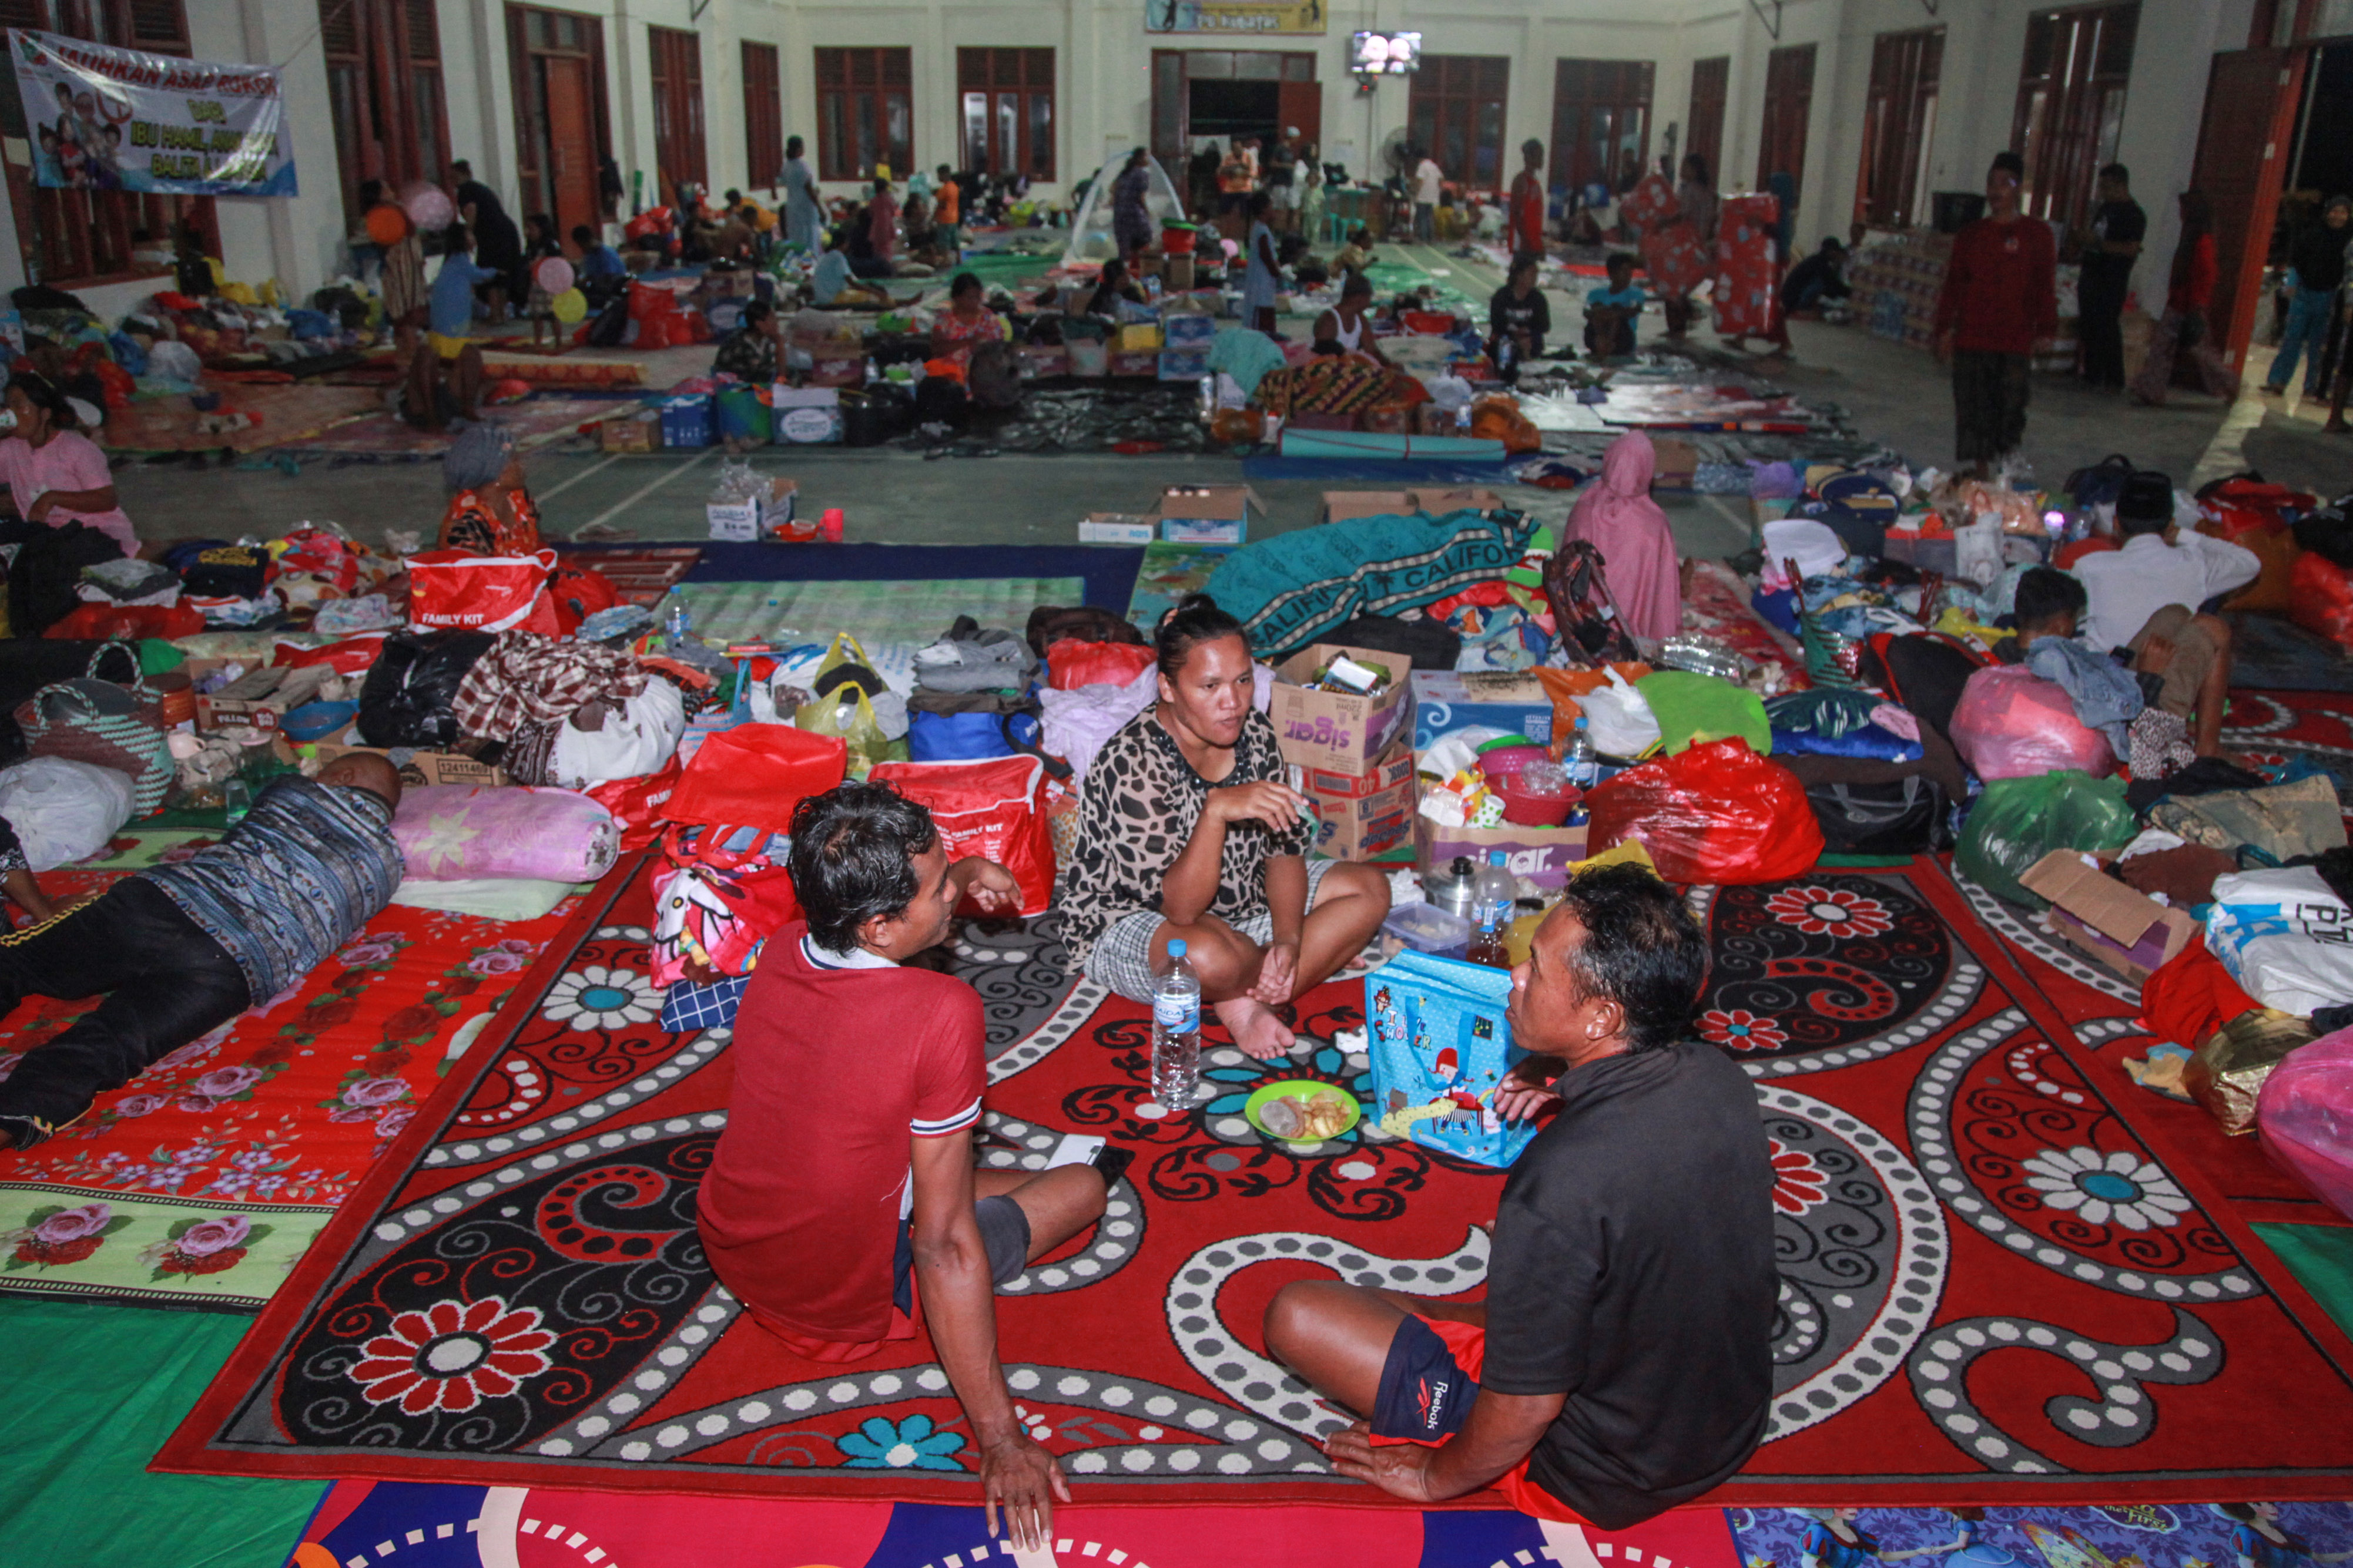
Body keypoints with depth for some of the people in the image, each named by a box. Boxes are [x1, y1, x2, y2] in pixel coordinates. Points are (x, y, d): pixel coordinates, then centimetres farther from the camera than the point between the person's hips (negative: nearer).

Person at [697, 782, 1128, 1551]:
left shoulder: (783, 950, -13)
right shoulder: (942, 1013, -32)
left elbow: (866, 916, 15)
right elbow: (943, 1247, -28)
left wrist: (960, 877, -2)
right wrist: (1001, 1440, -21)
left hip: (730, 1252, 6)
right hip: (844, 1306, -6)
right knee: (1083, 1187, 11)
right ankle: (1095, 1173, 39)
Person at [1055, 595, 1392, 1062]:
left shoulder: (1253, 731, -8)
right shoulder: (1134, 764, -29)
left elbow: (1284, 849, -3)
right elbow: (1178, 908, -32)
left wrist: (1287, 939, -20)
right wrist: (1218, 809, -46)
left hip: (1238, 905, 8)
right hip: (1125, 923, -8)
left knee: (1370, 889, -3)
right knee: (1209, 957, -41)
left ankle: (1242, 1000, -12)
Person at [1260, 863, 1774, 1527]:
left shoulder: (1562, 1186, -37)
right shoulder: (1721, 1076, -14)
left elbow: (1524, 1410, -25)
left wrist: (1436, 1476, -6)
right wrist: (1562, 1077, -1)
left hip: (1597, 1479, -7)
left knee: (1294, 1315, -5)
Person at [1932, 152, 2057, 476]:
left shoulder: (2037, 234, 5)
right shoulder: (1970, 234, 12)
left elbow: (2045, 288, 3)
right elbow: (1953, 285, 14)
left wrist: (2045, 331, -3)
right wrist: (1944, 330, 8)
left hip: (2015, 342, -2)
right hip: (1971, 339, 2)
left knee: (2010, 408, -6)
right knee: (1973, 411, 1)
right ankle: (1980, 475, 10)